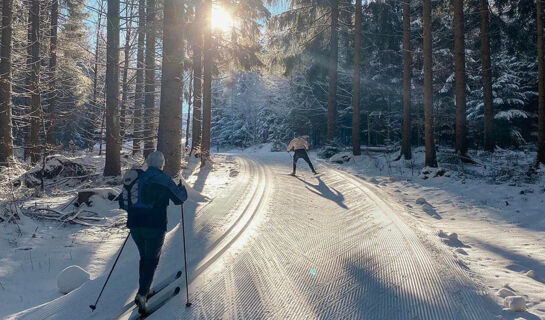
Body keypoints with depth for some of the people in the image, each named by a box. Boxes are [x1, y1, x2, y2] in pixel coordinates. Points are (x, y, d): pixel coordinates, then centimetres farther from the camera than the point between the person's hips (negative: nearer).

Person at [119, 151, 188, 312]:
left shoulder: (135, 177, 9)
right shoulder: (164, 179, -6)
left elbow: (122, 202, 14)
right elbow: (180, 198, 0)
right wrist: (182, 188, 20)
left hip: (135, 226, 5)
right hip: (155, 227, -5)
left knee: (144, 257, 22)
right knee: (152, 260, 5)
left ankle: (145, 290, 29)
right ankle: (142, 294, -9)